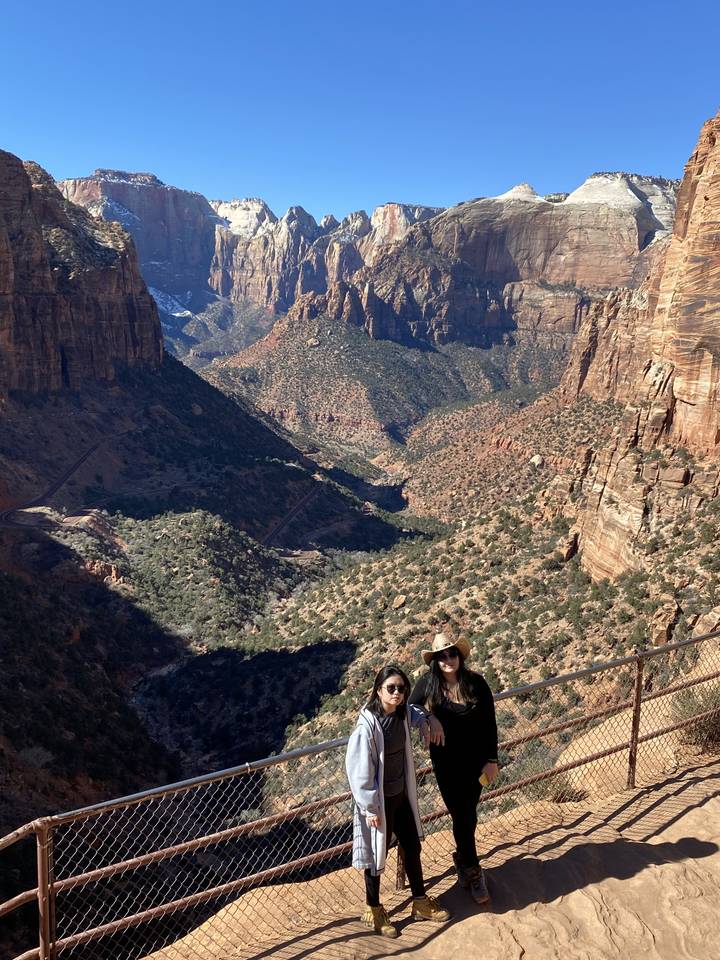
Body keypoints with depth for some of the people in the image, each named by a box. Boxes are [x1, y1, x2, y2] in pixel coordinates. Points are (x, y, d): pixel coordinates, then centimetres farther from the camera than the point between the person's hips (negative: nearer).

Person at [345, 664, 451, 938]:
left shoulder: (403, 715, -6)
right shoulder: (367, 726, -28)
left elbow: (417, 713, 20)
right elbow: (359, 771, -22)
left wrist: (428, 720, -1)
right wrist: (371, 809, -17)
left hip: (402, 796, 7)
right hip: (379, 801, -6)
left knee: (412, 848, 20)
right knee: (377, 855, 13)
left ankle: (420, 902, 41)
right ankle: (373, 911, 36)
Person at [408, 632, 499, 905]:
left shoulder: (475, 682, -10)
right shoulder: (427, 684, -13)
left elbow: (490, 723, -4)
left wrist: (492, 760, -4)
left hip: (475, 760, 1)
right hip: (446, 763, -1)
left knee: (468, 813, 15)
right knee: (461, 815, 5)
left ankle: (462, 857, 41)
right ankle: (472, 871, 25)